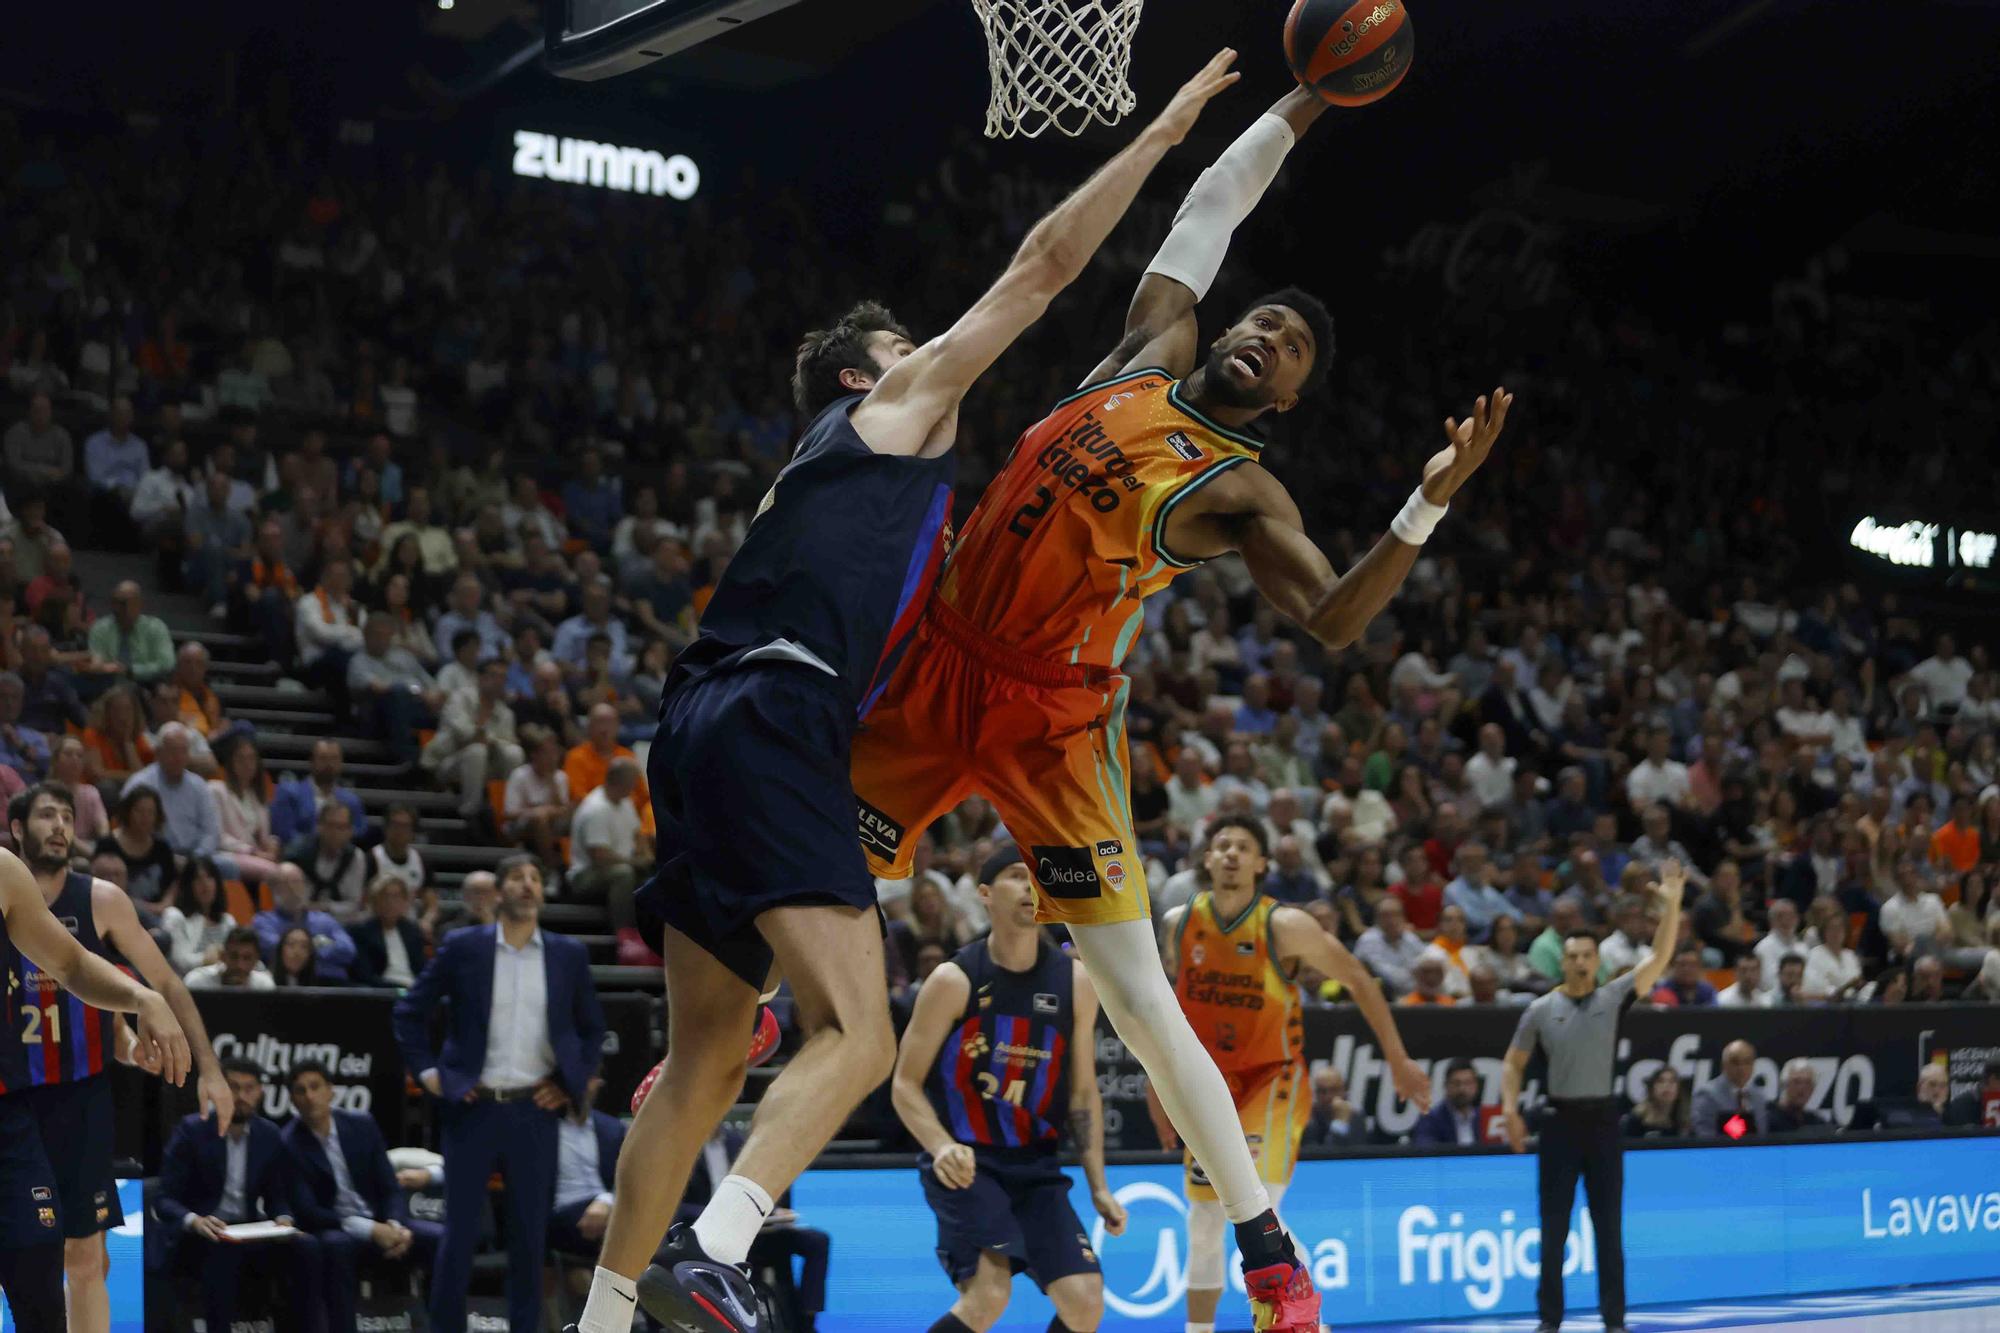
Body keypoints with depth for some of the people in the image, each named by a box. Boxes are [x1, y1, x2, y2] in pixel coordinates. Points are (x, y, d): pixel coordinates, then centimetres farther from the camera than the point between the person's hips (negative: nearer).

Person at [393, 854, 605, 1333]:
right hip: (473, 1108, -2)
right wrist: (427, 1071, -1)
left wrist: (571, 1082, 6)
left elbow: (592, 1028, 17)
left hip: (535, 1112, 2)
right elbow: (411, 1011, 7)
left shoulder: (568, 955, 6)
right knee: (459, 1232, 0)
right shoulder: (462, 948, 1)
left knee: (530, 1235, 4)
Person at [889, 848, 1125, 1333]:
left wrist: (1099, 1187, 5)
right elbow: (906, 1084, -7)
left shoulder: (1075, 983, 3)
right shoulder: (954, 980, -9)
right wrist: (943, 1146, -25)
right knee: (989, 1292, -24)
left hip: (1035, 1166, 5)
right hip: (964, 1164, -5)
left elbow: (1083, 1094, 11)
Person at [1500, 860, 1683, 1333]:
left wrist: (1672, 905, -17)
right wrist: (1510, 1108, -4)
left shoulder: (1614, 998, 2)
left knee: (1610, 1227, 3)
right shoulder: (1541, 1010, 3)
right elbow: (1513, 1063, 10)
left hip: (1603, 1119, 0)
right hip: (1560, 1120, 0)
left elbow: (1659, 958, -6)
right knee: (1553, 1228, 3)